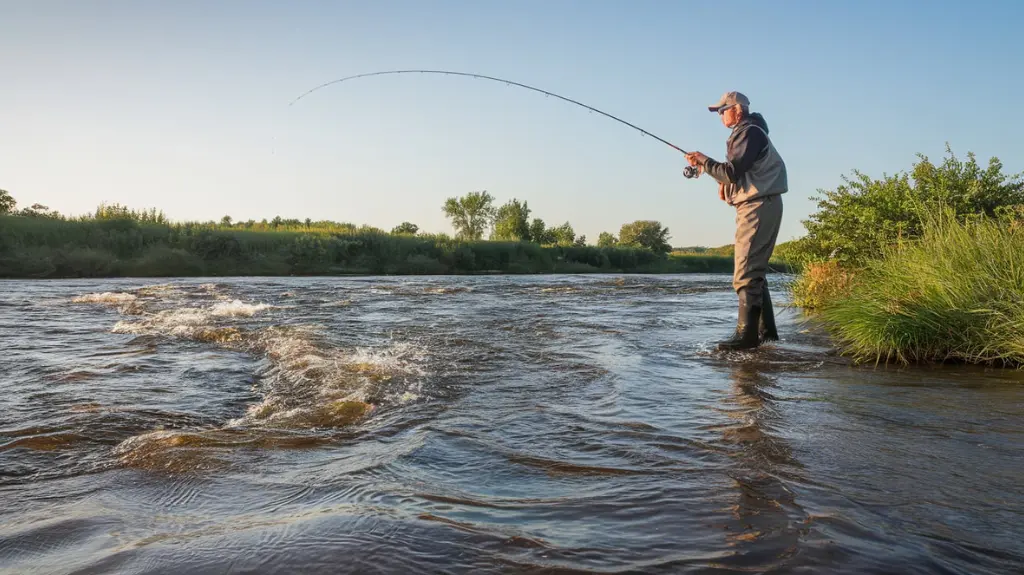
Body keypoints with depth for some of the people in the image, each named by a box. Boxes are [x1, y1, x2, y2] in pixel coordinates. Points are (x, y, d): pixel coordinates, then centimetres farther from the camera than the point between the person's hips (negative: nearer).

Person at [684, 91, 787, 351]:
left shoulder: (750, 133, -11)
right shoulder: (744, 133, 21)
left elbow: (733, 171, -19)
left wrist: (703, 161, -9)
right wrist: (726, 183, 7)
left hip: (758, 207, -11)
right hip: (757, 207, 11)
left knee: (746, 273, -15)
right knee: (755, 271, 13)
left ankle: (747, 335, -17)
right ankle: (766, 331, 18)